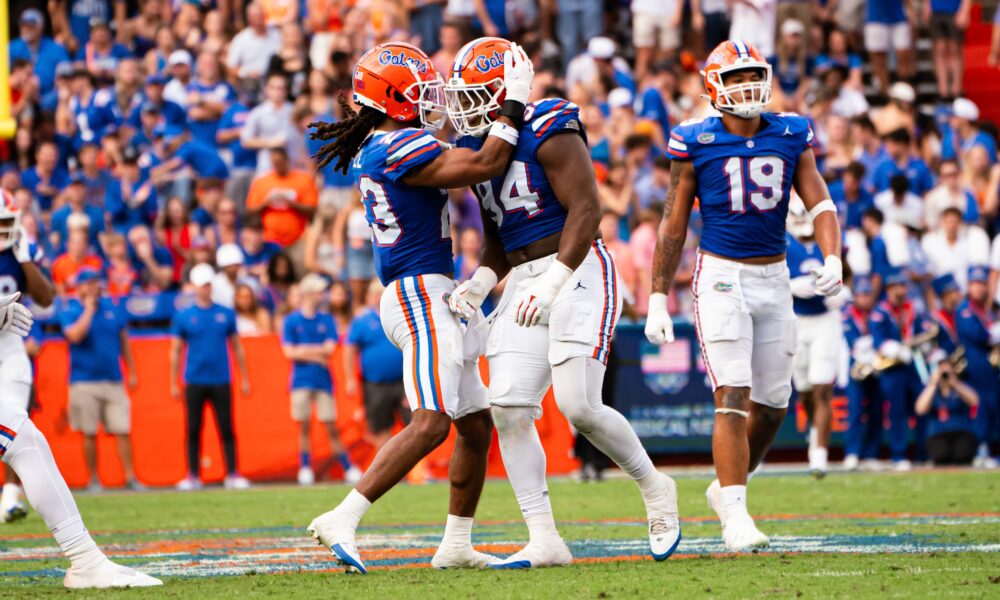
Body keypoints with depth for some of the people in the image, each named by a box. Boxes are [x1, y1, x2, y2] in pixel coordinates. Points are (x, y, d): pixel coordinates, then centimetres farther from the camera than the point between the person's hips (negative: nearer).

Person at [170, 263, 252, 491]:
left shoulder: (226, 314, 7)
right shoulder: (183, 316, 3)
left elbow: (236, 347, 12)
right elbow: (175, 351, 6)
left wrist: (244, 378, 9)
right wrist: (174, 383, 2)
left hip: (221, 381, 1)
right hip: (195, 382, -1)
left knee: (227, 429, -1)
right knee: (193, 430, 2)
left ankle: (232, 475, 1)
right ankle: (193, 476, 6)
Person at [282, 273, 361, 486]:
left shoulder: (327, 321, 7)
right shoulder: (291, 321, 2)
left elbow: (330, 349, -4)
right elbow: (290, 352, -6)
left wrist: (304, 350, -7)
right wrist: (316, 355, -7)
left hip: (323, 381, 1)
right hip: (301, 381, -1)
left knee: (331, 427, 1)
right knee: (304, 427, 0)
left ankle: (349, 469, 5)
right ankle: (305, 469, 6)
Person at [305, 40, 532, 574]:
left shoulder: (369, 151, 15)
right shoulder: (399, 148, -15)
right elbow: (484, 165, -18)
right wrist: (514, 105, -9)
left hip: (424, 298, 11)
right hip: (421, 294, -11)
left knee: (476, 423, 14)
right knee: (430, 424, -18)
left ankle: (456, 545, 18)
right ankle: (342, 519, -21)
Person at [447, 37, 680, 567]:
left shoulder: (549, 131, -11)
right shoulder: (476, 146, 14)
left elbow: (586, 210, -18)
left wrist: (553, 282, -24)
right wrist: (479, 284, 3)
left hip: (576, 271, -8)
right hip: (524, 282, 8)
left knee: (579, 406, -16)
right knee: (508, 408, -5)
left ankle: (654, 488, 11)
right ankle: (544, 542, -3)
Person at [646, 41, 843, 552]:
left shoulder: (791, 137, 5)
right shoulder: (696, 144, -4)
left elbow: (820, 203, 1)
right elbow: (673, 227, 1)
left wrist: (832, 258, -18)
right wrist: (658, 299, -1)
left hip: (774, 279, 4)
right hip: (721, 278, -4)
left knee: (771, 405, 9)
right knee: (733, 398, -15)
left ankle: (726, 488, 32)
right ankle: (735, 516, -16)